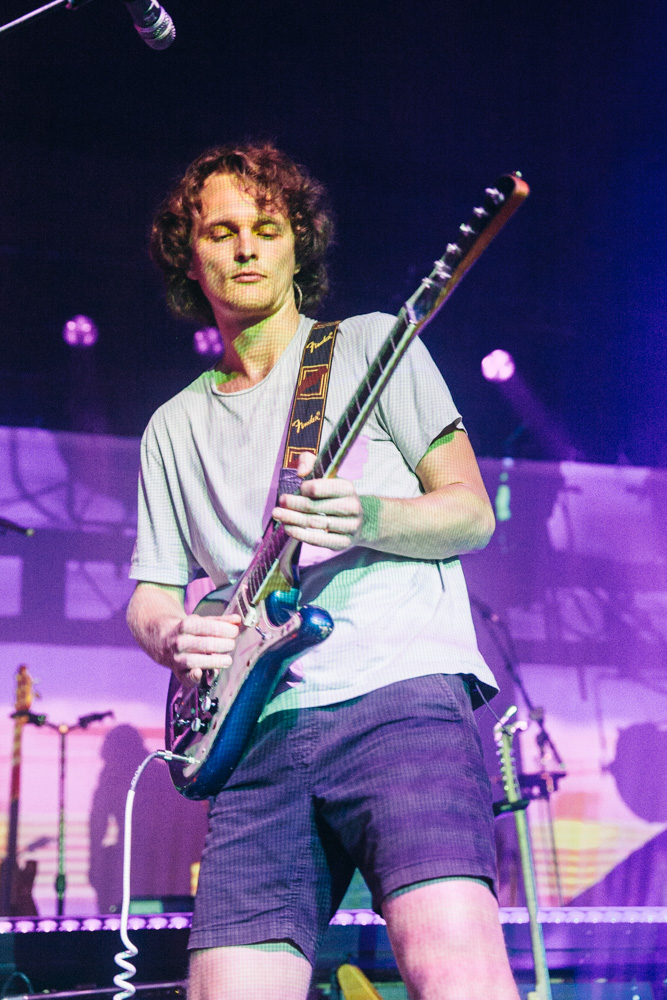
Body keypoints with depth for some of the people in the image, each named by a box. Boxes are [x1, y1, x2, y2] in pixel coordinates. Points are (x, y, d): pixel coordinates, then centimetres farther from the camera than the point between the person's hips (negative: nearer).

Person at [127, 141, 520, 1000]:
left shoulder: (372, 345, 14)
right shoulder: (174, 427, 24)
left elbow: (472, 512, 7)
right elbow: (150, 595, 23)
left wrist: (368, 518, -14)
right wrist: (173, 635, -1)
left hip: (401, 693, -3)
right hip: (259, 730, 4)